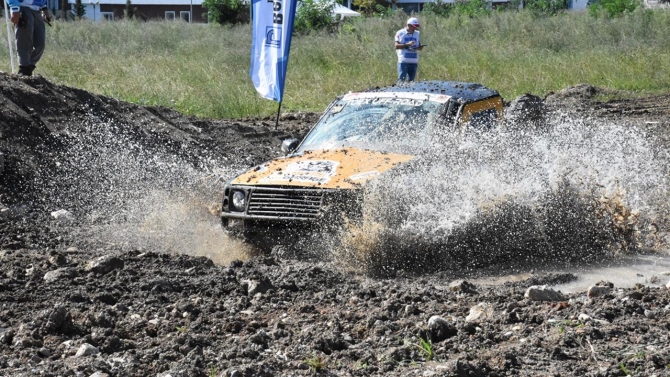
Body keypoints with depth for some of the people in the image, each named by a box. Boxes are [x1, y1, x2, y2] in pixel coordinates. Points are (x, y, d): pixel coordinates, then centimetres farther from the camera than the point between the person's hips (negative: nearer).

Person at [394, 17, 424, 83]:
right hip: (403, 61, -4)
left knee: (411, 80, 5)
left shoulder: (417, 34, 13)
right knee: (402, 79, -10)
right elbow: (397, 46, -7)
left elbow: (420, 47, 17)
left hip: (414, 61, 4)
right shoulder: (400, 33, 0)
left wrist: (420, 47, -7)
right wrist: (407, 44, -19)